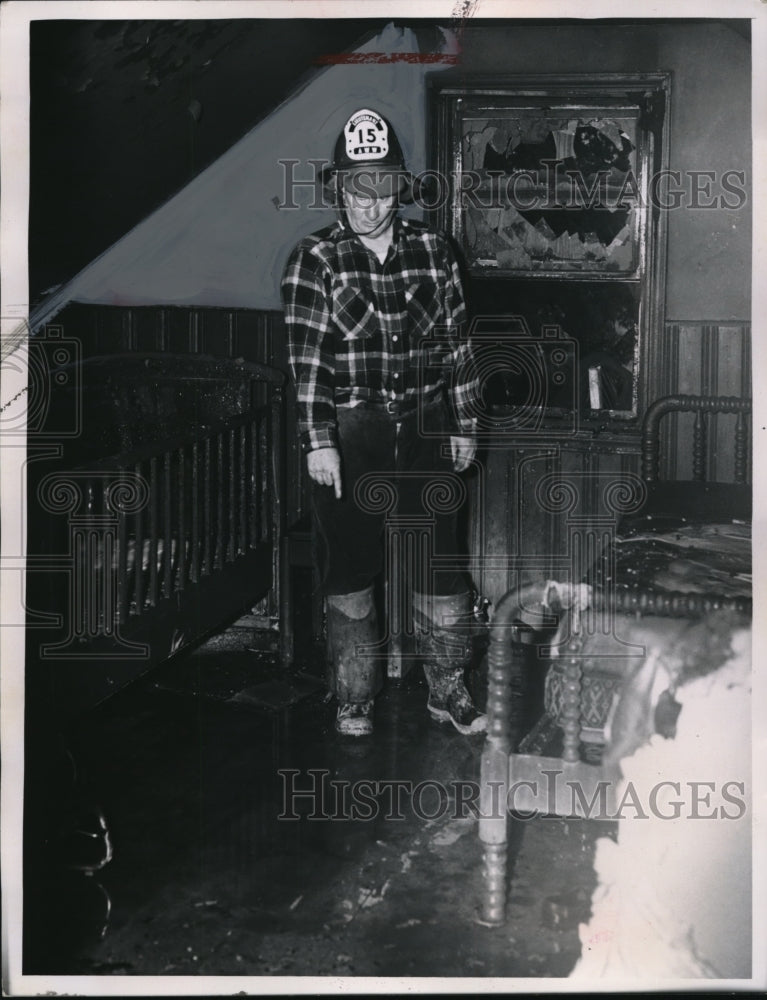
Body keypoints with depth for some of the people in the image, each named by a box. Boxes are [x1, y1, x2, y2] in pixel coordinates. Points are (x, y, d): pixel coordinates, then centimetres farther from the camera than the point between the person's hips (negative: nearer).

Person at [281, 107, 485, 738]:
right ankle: (354, 699, 22)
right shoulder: (315, 261, -4)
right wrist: (318, 442, -14)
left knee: (440, 562, 6)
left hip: (425, 429, 2)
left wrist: (464, 426, 8)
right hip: (349, 434, -2)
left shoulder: (432, 252, 4)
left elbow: (458, 345, 9)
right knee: (350, 568, 7)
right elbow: (305, 359, -9)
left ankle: (449, 692, 21)